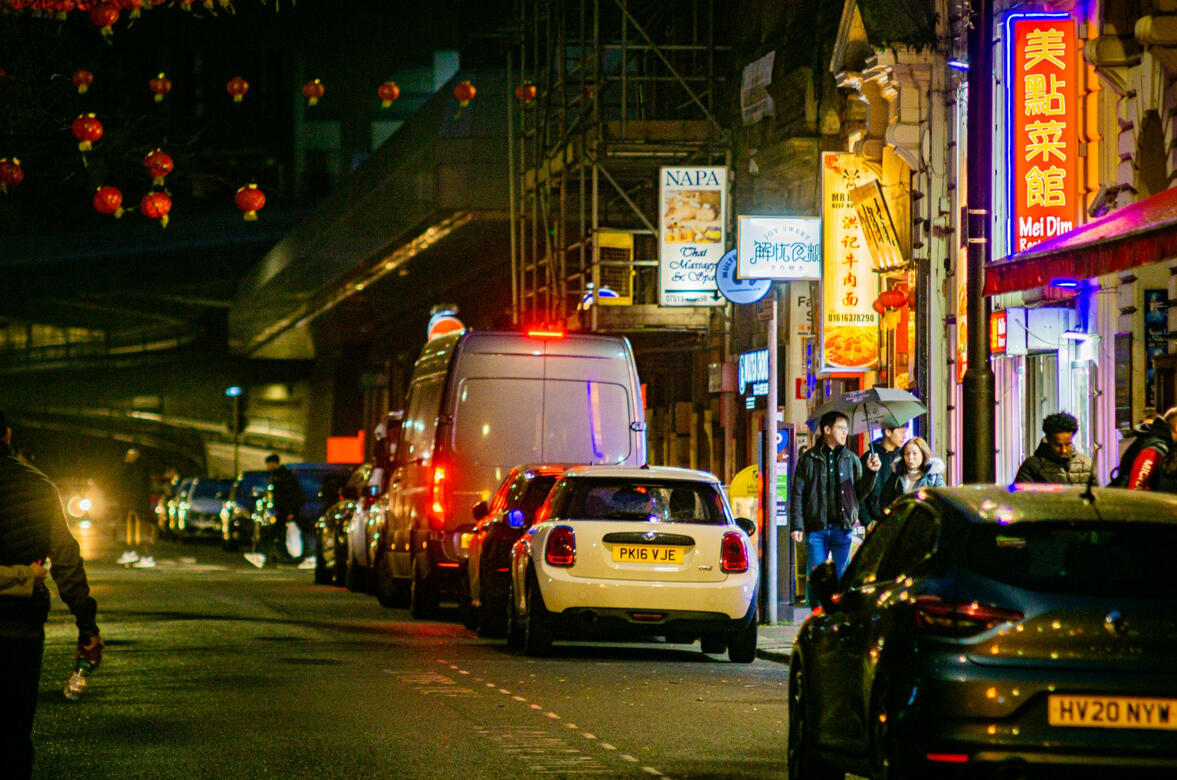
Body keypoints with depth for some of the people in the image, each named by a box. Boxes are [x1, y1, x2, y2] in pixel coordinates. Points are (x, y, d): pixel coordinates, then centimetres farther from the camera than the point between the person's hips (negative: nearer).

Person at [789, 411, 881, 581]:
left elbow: (860, 494, 10)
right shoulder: (809, 459, 2)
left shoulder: (851, 459, 9)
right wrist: (796, 525, -6)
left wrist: (871, 472, -5)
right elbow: (797, 494, 2)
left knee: (842, 577, 4)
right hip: (816, 529, -2)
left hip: (842, 528, 2)